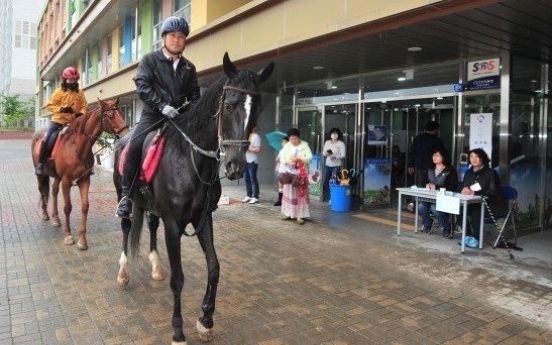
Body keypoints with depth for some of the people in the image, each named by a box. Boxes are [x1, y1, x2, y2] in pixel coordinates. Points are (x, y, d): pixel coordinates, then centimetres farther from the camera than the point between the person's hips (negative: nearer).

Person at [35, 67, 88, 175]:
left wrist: (81, 113, -17)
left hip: (74, 122, 2)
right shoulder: (59, 91, -2)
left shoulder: (80, 93, 3)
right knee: (47, 139, -12)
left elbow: (84, 106, 5)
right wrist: (61, 109, -19)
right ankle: (40, 163, -1)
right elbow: (49, 105, -2)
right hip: (58, 120, -2)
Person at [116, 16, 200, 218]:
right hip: (153, 114, -4)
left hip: (180, 117, 4)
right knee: (135, 146, -25)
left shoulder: (189, 67, 16)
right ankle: (126, 194, -14)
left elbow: (195, 95, 19)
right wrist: (162, 105, -22)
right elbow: (142, 86, -8)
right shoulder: (150, 60, 5)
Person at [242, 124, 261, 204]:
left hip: (252, 161, -8)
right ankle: (249, 196, 18)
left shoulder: (256, 137, -7)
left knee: (253, 179, -3)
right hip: (246, 160, 8)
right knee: (246, 179, 9)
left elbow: (258, 149, -14)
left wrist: (247, 148, -15)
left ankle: (255, 197, 3)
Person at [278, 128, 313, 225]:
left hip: (301, 173, -3)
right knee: (289, 193, 9)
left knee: (301, 194, -4)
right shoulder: (287, 146, 5)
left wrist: (299, 158, -25)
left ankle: (300, 215, -3)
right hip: (289, 173, 4)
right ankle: (289, 213, 18)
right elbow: (282, 158, 3)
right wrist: (287, 161, -18)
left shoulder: (304, 145, -4)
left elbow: (309, 157, -11)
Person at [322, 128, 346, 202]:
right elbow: (323, 153, 12)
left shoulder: (341, 144, -5)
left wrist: (334, 156, -25)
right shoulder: (327, 142, 9)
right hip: (327, 165, 5)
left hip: (336, 165, -5)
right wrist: (326, 153, -12)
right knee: (324, 182, 4)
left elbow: (343, 155, -10)